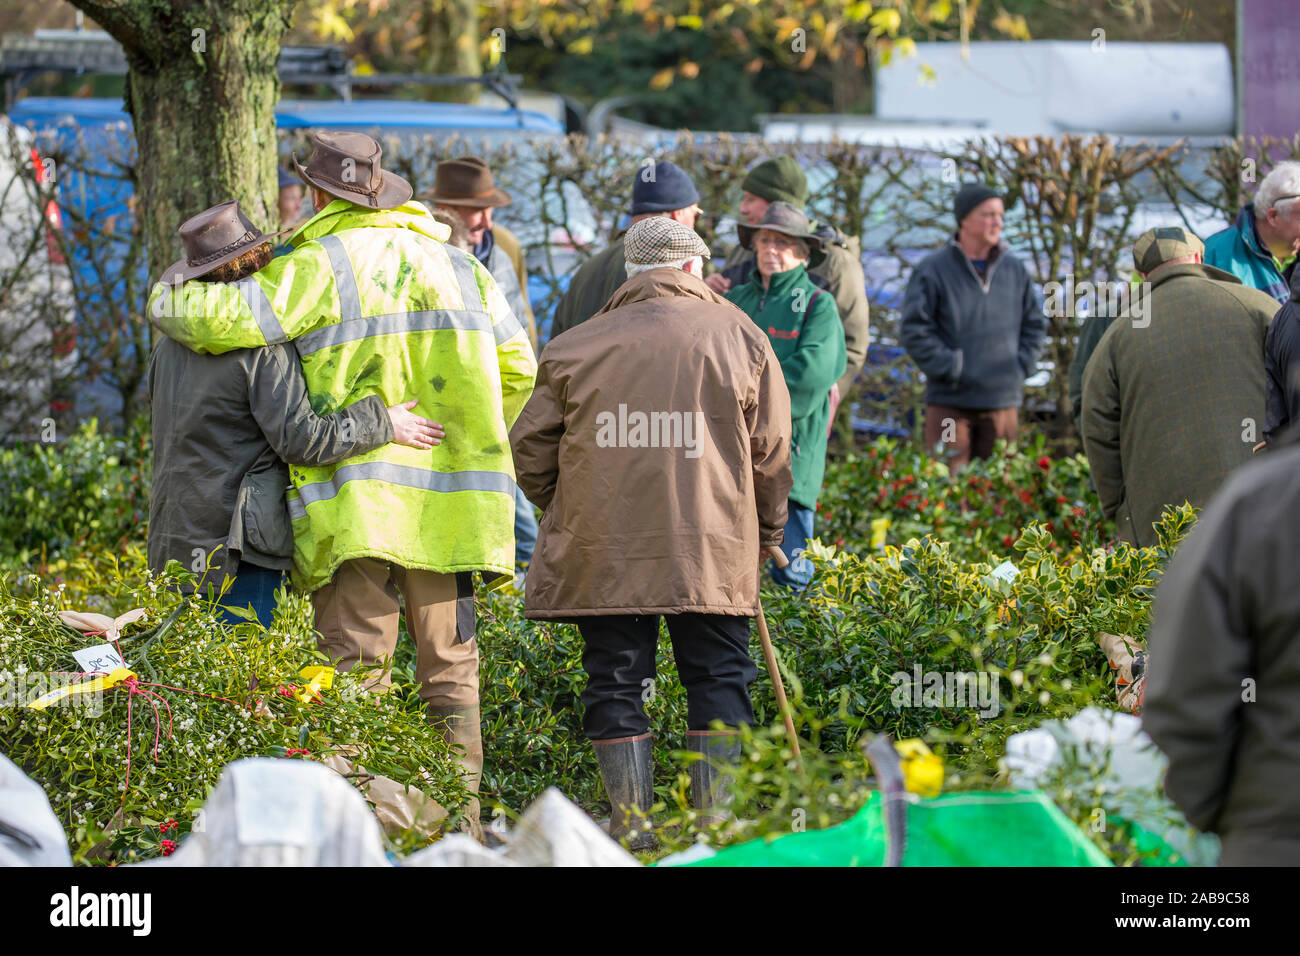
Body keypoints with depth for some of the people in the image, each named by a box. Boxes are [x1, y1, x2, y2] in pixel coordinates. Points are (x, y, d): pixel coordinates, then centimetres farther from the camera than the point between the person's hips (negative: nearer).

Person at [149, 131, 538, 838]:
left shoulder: (323, 263, -3)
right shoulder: (457, 264, 15)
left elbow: (230, 321, -15)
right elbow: (516, 367, 15)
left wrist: (167, 299, 6)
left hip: (357, 499, -5)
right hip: (449, 501, 5)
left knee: (357, 665, -5)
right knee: (450, 667, 9)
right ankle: (459, 822, 9)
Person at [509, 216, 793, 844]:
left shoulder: (576, 346, 7)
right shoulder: (740, 338, 6)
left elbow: (530, 445, 10)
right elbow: (772, 455, 8)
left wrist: (563, 512, 27)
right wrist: (767, 535, 21)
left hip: (603, 551, 1)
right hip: (713, 554, 0)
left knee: (615, 682, 6)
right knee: (718, 680, 8)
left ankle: (631, 824, 4)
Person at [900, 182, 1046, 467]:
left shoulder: (1015, 270, 9)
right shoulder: (933, 270, -4)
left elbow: (1035, 323, 18)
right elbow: (913, 330, -7)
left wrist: (1020, 366, 4)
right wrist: (950, 368, -13)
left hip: (1003, 400, 4)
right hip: (950, 403, -4)